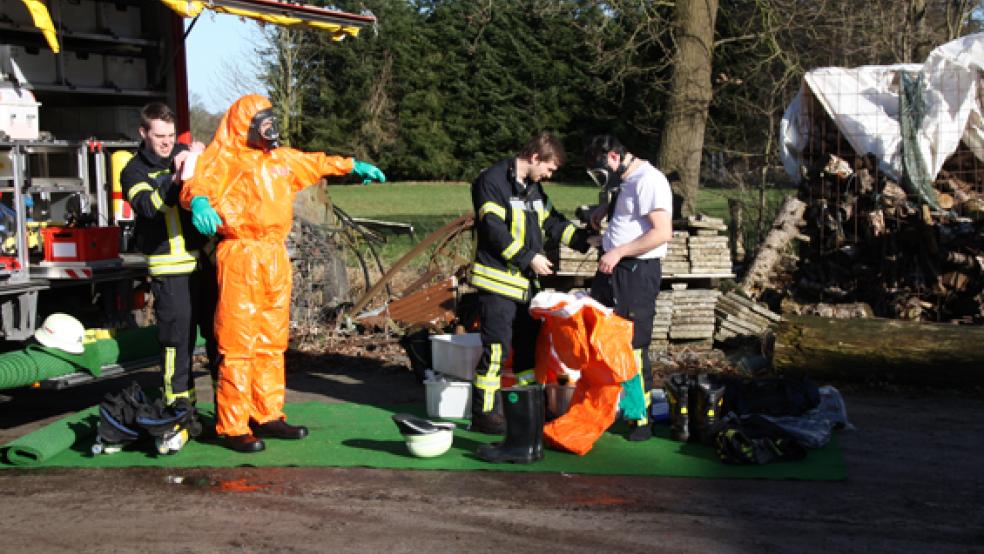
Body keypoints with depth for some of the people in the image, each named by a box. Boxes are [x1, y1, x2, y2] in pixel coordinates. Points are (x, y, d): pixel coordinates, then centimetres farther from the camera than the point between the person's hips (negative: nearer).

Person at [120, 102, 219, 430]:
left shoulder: (185, 155, 10)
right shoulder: (135, 172, -1)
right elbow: (148, 206, -21)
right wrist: (176, 178, -35)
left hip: (205, 259, 4)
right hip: (170, 267, -4)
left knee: (217, 329, 10)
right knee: (177, 338, -3)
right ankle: (179, 405, 7)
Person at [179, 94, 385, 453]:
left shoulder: (282, 159, 20)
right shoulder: (226, 158, -4)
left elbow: (317, 164, 37)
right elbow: (199, 182, -20)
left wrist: (354, 166, 45)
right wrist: (199, 200, -42)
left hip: (276, 257, 8)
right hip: (241, 256, -8)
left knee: (272, 342, 13)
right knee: (238, 342, -8)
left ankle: (267, 415, 23)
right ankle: (233, 427, -3)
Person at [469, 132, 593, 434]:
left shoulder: (534, 188, 16)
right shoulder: (492, 182, -13)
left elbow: (553, 222, 23)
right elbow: (495, 231, -20)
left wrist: (586, 240, 13)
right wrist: (530, 257, -18)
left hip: (526, 283, 9)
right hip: (498, 283, -9)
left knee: (530, 344, 14)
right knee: (496, 349, -7)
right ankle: (483, 413, 2)